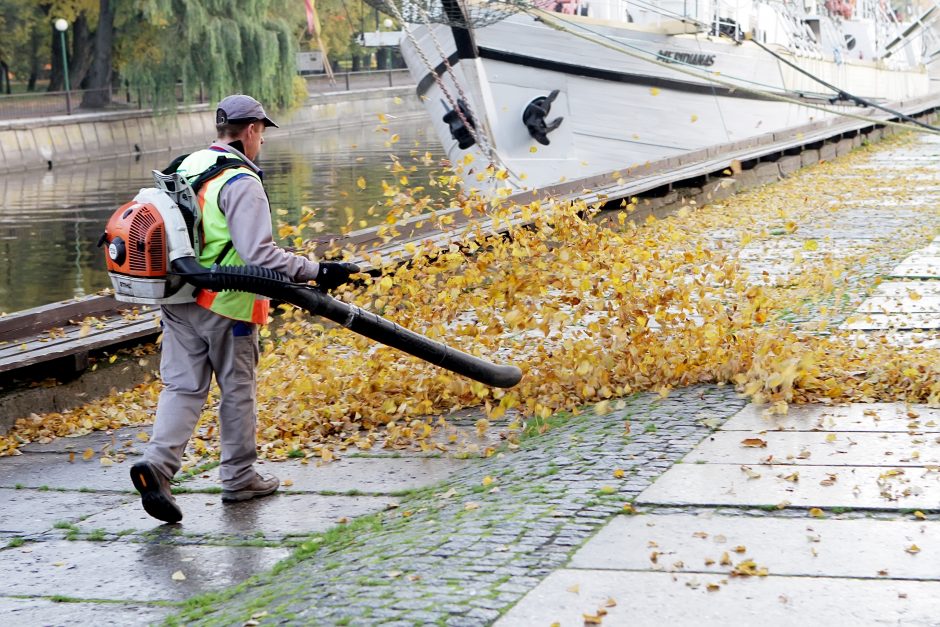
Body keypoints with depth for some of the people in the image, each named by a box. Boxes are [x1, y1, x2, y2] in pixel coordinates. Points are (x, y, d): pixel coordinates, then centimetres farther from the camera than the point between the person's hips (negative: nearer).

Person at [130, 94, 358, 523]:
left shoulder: (186, 167, 9)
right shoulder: (241, 182, -16)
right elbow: (259, 255, -23)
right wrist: (317, 272, -21)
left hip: (178, 301, 6)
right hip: (226, 307, -6)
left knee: (182, 386, 7)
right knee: (237, 390, 9)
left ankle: (157, 463, -12)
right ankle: (239, 479, 19)